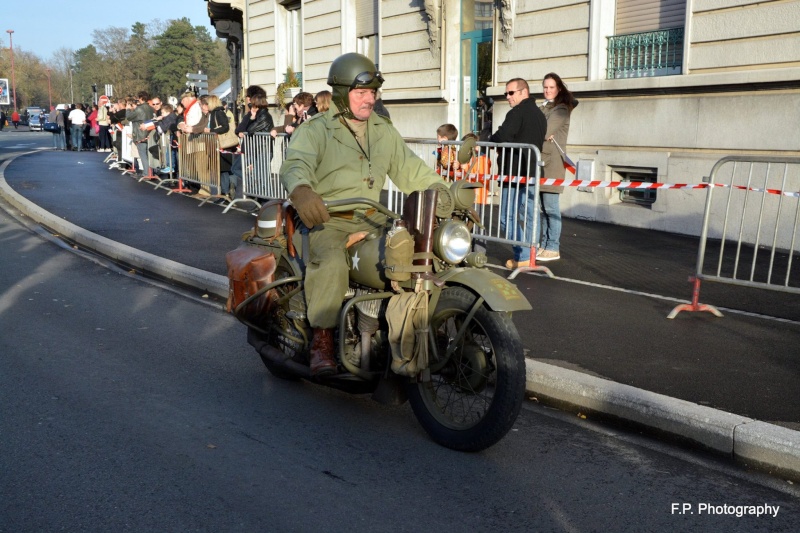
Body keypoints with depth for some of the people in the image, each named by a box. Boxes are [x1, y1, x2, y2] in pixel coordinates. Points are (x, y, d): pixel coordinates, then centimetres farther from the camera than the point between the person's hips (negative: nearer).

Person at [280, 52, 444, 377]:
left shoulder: (384, 131, 18)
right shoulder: (316, 130, -1)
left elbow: (412, 171, 15)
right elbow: (296, 164, -21)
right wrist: (302, 191, -46)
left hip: (371, 218, 5)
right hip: (327, 219, -5)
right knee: (330, 262, -34)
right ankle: (322, 338, -22)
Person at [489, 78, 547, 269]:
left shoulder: (518, 112, -12)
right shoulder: (540, 115, 17)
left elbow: (502, 136, -23)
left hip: (515, 172, -9)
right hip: (532, 172, 9)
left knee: (509, 217, -4)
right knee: (527, 217, 12)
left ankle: (522, 257, -6)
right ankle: (529, 256, 16)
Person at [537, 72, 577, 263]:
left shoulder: (561, 110, -3)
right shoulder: (543, 108, 21)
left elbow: (544, 131, -14)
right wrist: (544, 136, -11)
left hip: (551, 163, -8)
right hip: (538, 161, 8)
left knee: (550, 207, -7)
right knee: (541, 207, 9)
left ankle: (553, 249, -4)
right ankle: (543, 245, 15)